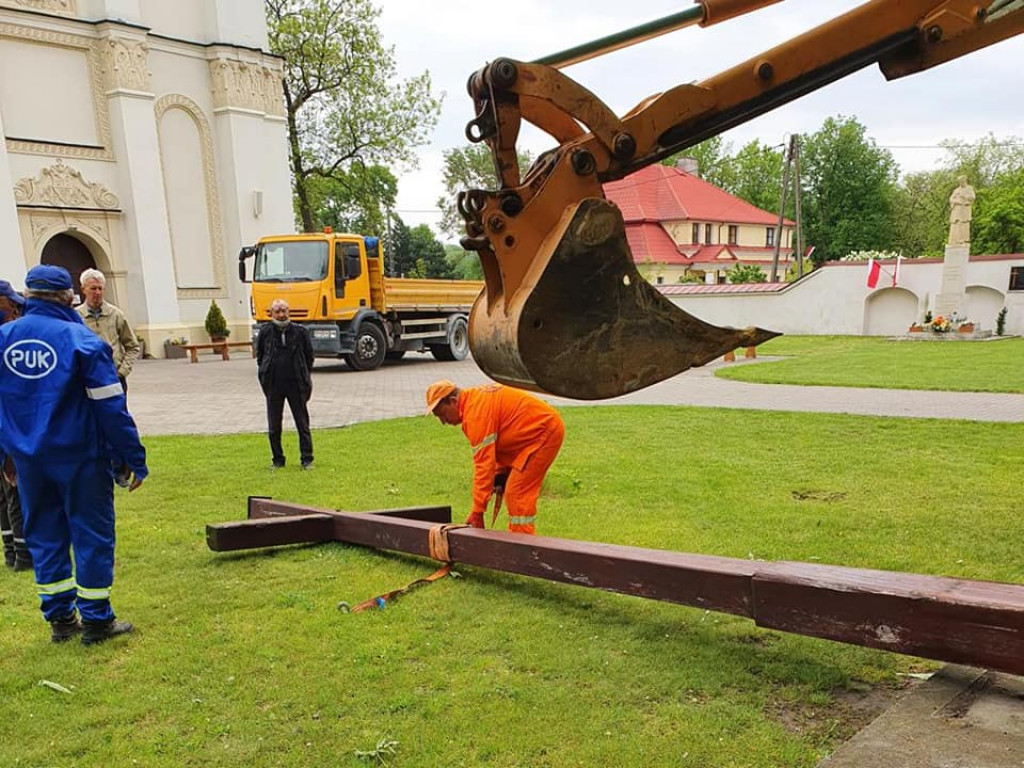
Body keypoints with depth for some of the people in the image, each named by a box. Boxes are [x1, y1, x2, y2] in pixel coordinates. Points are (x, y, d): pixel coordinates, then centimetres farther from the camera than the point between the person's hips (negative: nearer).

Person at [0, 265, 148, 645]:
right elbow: (111, 408, -14)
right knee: (92, 534, 5)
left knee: (44, 535, 15)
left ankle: (60, 618, 23)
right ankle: (96, 620, 10)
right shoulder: (82, 340, -13)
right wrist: (135, 460, -9)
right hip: (80, 457, -5)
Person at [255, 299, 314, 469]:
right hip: (273, 386, 1)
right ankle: (277, 460, 20)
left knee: (302, 423, 4)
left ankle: (307, 459, 12)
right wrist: (264, 375, 8)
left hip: (295, 385, -1)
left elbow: (309, 355, 10)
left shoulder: (300, 332, -1)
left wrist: (306, 377, 7)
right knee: (273, 426, 7)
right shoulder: (265, 332, 2)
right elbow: (260, 356, 14)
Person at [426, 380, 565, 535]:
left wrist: (477, 512, -21)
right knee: (514, 493, 14)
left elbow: (484, 463, -25)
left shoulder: (476, 412, -23)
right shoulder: (475, 399, 8)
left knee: (518, 495, -12)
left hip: (544, 432, -11)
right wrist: (501, 473, 3)